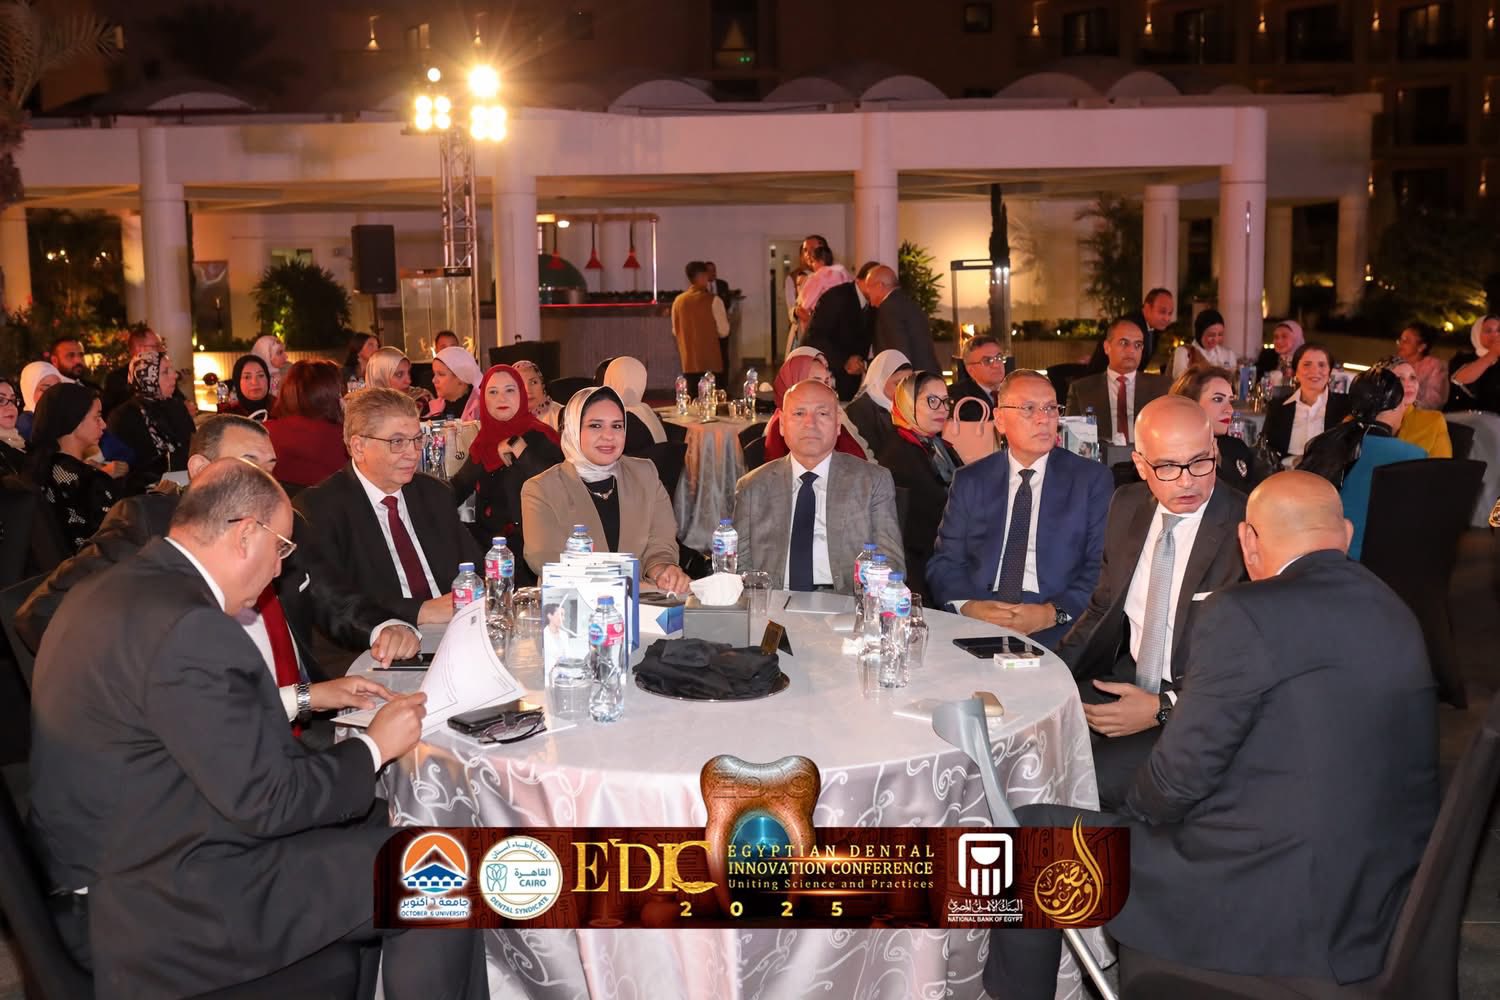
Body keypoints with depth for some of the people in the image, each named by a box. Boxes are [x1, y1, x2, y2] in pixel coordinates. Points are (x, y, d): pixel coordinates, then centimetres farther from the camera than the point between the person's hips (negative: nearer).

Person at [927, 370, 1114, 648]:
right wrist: (969, 606, -12)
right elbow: (944, 562, 9)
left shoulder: (1092, 479, 8)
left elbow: (1104, 567, 1)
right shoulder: (969, 481, 13)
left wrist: (1052, 613, -15)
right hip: (974, 625, 1)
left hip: (1056, 633, -1)